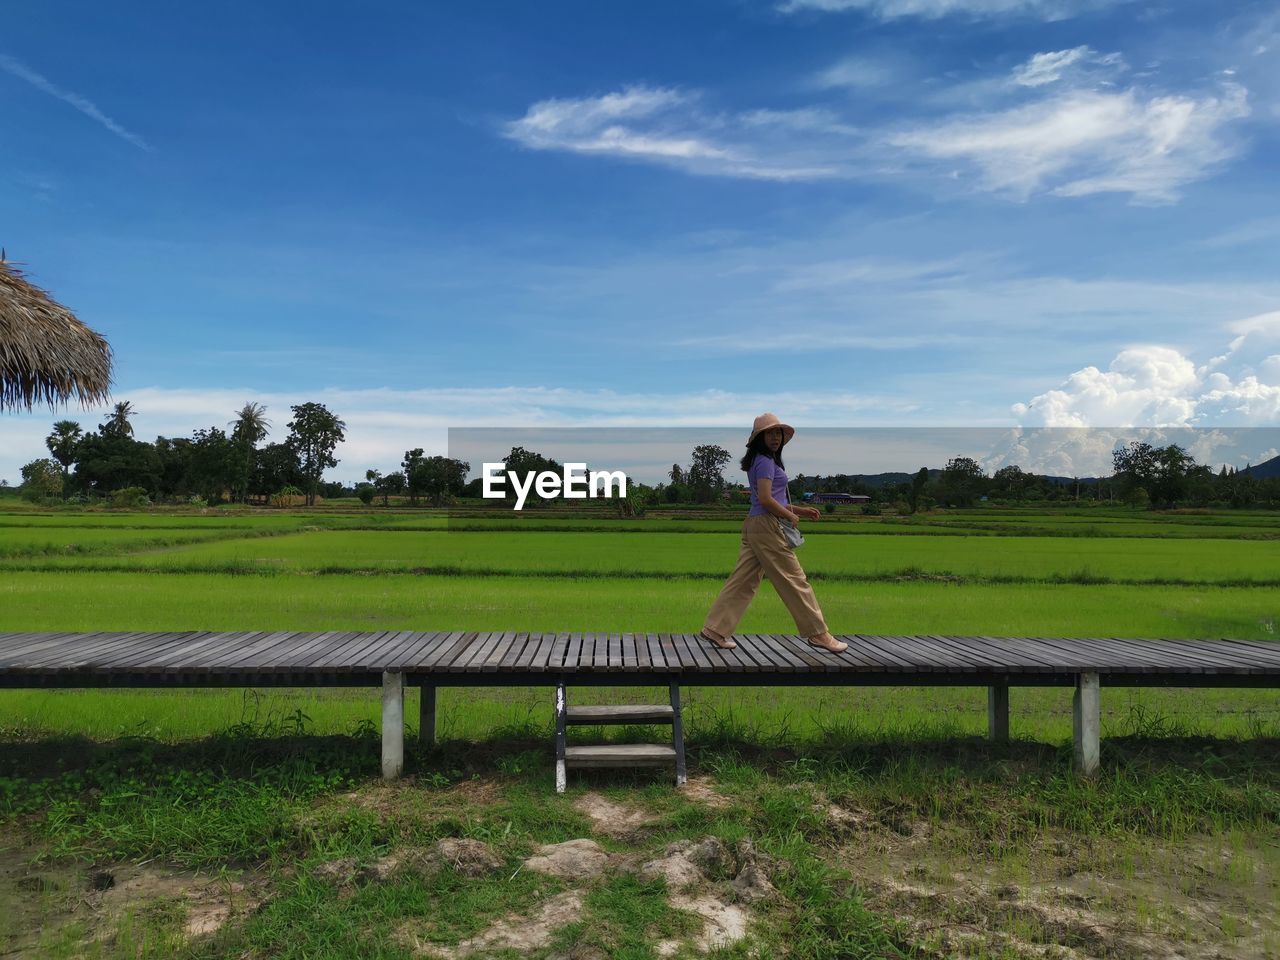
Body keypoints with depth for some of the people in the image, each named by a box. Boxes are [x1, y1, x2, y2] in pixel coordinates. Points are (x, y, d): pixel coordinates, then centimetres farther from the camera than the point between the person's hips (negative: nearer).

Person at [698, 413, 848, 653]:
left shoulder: (764, 460, 19)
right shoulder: (765, 461, -11)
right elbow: (765, 499, -21)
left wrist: (799, 510, 19)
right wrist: (790, 516, -8)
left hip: (754, 525, 10)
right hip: (767, 525, -10)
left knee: (743, 580, 9)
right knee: (794, 580, -2)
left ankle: (715, 628, 9)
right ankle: (818, 633, 6)